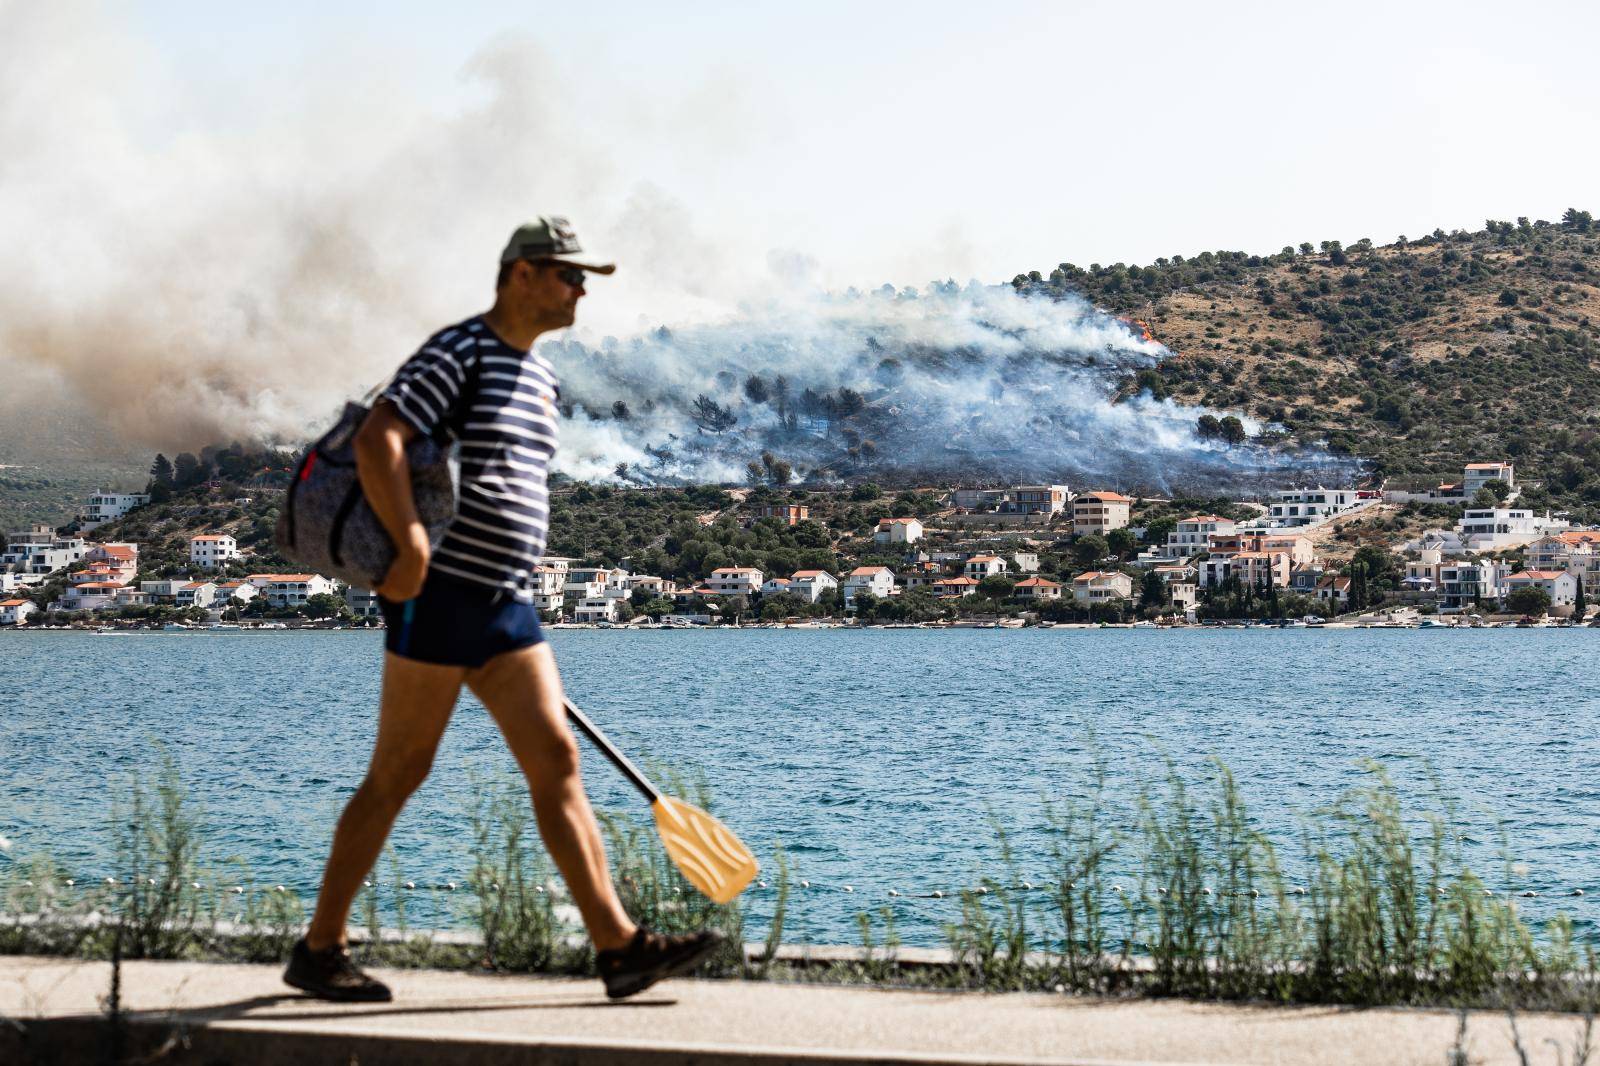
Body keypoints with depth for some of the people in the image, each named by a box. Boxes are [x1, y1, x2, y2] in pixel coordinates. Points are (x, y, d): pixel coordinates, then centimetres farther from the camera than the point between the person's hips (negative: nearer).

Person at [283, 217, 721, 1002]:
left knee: (556, 762, 1)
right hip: (441, 595, -8)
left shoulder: (541, 377, 18)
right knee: (398, 774, -2)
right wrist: (413, 547, -25)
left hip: (507, 606, 8)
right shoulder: (457, 352, -8)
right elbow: (376, 441, -19)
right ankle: (317, 951, 10)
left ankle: (620, 947, -1)